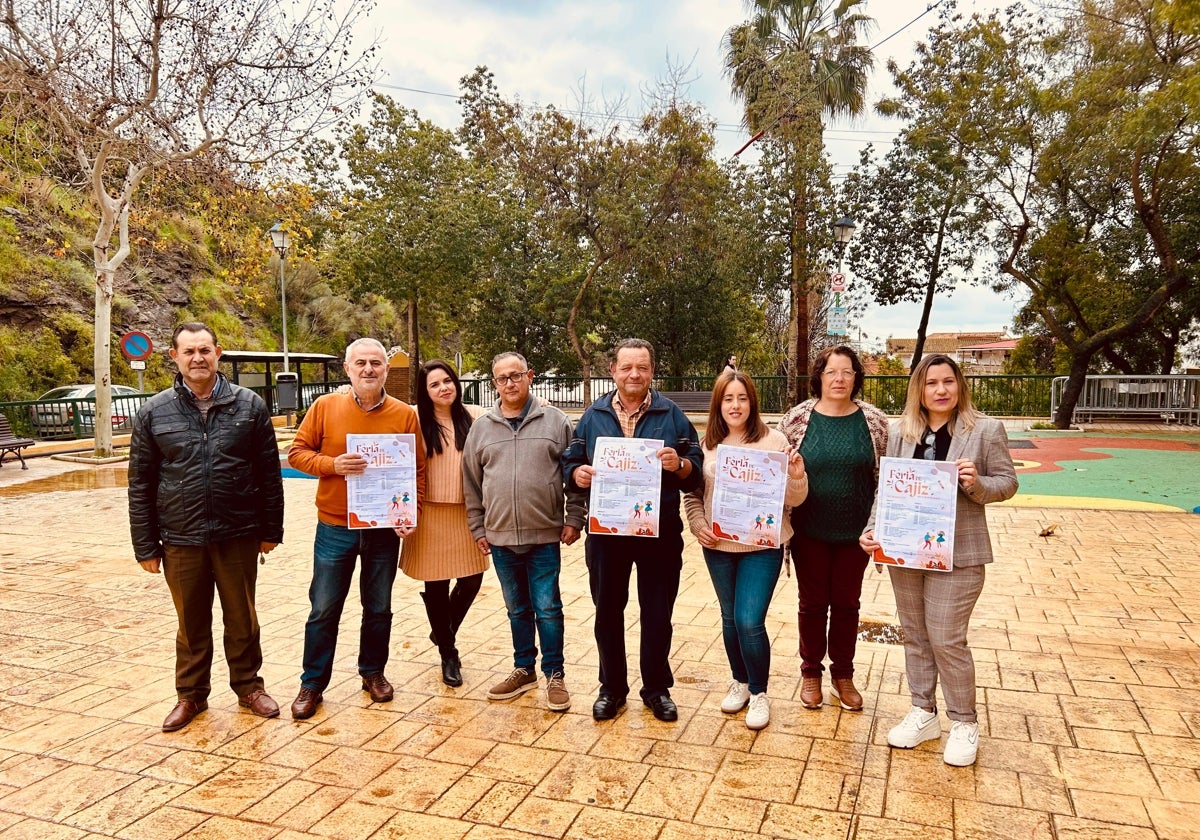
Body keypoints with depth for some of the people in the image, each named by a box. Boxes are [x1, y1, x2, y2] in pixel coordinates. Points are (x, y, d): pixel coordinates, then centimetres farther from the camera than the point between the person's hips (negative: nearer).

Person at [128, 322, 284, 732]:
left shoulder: (249, 406, -1)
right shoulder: (154, 412, 1)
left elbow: (269, 474, 2)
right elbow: (140, 485, 3)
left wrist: (271, 530, 2)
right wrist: (145, 546, 2)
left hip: (238, 536, 0)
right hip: (181, 540, 1)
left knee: (242, 618, 13)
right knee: (191, 623, 14)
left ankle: (249, 686, 31)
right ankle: (191, 695, 32)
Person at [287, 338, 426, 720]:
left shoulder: (405, 415, -3)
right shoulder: (325, 407, -3)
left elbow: (417, 469, 2)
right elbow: (297, 453, 0)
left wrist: (412, 512, -10)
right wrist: (333, 464, -18)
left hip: (385, 530, 1)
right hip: (335, 528, -1)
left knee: (378, 608, 14)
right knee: (324, 610, 7)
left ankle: (373, 673, 33)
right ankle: (312, 684, 23)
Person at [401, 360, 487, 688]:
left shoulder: (474, 416, 2)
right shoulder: (417, 418, -4)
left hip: (467, 513, 2)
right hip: (432, 514, -2)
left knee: (471, 579, 5)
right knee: (437, 585, 6)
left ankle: (443, 632, 35)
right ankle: (448, 652, 28)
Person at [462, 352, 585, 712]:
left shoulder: (555, 420, -2)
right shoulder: (481, 427, 6)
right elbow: (471, 483, 10)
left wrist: (574, 519, -4)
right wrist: (477, 528, 9)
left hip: (545, 535, -3)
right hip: (500, 537, 3)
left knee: (547, 609, 2)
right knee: (517, 609, 16)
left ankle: (555, 675, 17)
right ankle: (524, 669, 31)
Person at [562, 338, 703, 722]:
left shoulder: (671, 414, 1)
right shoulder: (593, 416, 5)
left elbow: (697, 470, 0)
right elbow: (570, 463, 8)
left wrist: (679, 465, -21)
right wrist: (577, 474, -14)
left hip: (660, 532, -1)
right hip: (606, 532, 2)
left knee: (657, 614, 9)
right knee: (607, 611, 11)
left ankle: (657, 688, 27)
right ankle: (612, 687, 29)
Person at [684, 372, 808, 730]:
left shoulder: (774, 440, -6)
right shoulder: (706, 445, 2)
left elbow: (792, 499, -5)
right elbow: (693, 495, 10)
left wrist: (797, 476, -24)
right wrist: (699, 525, -6)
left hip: (762, 546, -3)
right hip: (718, 546, 3)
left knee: (749, 621, -7)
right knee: (730, 618, 15)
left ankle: (759, 693, 16)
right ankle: (740, 681, 37)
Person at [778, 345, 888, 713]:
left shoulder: (875, 421, -3)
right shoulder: (797, 418, -5)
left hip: (854, 531, 1)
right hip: (810, 531, -1)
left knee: (846, 603, 13)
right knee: (813, 602, 12)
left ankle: (843, 675, 31)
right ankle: (811, 673, 30)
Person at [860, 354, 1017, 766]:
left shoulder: (986, 429, -4)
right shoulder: (900, 431, 4)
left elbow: (1008, 482, -1)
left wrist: (977, 483, -22)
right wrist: (872, 529, -6)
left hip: (957, 552, -4)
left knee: (946, 638, -1)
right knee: (915, 634, 14)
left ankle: (964, 724, 20)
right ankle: (923, 712, 30)